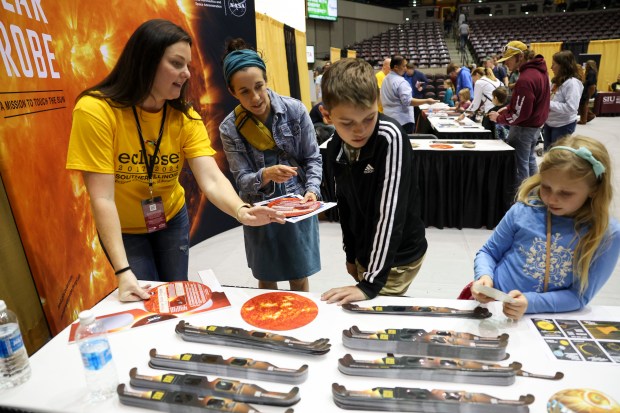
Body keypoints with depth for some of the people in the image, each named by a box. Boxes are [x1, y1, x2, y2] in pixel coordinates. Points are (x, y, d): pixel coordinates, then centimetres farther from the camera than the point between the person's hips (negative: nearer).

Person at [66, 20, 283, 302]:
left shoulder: (185, 117, -15)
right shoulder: (95, 110, -27)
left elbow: (212, 179, -26)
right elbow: (101, 198, -28)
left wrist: (240, 211, -48)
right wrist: (123, 271, -34)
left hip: (171, 220, 3)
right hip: (123, 229, -3)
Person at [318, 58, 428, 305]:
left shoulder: (390, 137, -26)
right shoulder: (335, 148, -7)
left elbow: (389, 214, -29)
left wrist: (371, 283, -29)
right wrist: (351, 254, 12)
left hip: (397, 256, -6)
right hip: (365, 252, 6)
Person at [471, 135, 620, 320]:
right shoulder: (523, 211, -6)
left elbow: (579, 295, -6)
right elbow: (489, 252, 7)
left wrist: (530, 303, -23)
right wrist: (484, 276, -15)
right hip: (491, 304, 1)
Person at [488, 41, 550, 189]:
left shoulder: (525, 79, -25)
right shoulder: (538, 70, 5)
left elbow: (521, 114, -25)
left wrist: (499, 118, -13)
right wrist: (508, 108, 6)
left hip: (524, 128, -10)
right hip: (536, 125, 10)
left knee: (520, 165, 0)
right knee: (530, 161, 21)